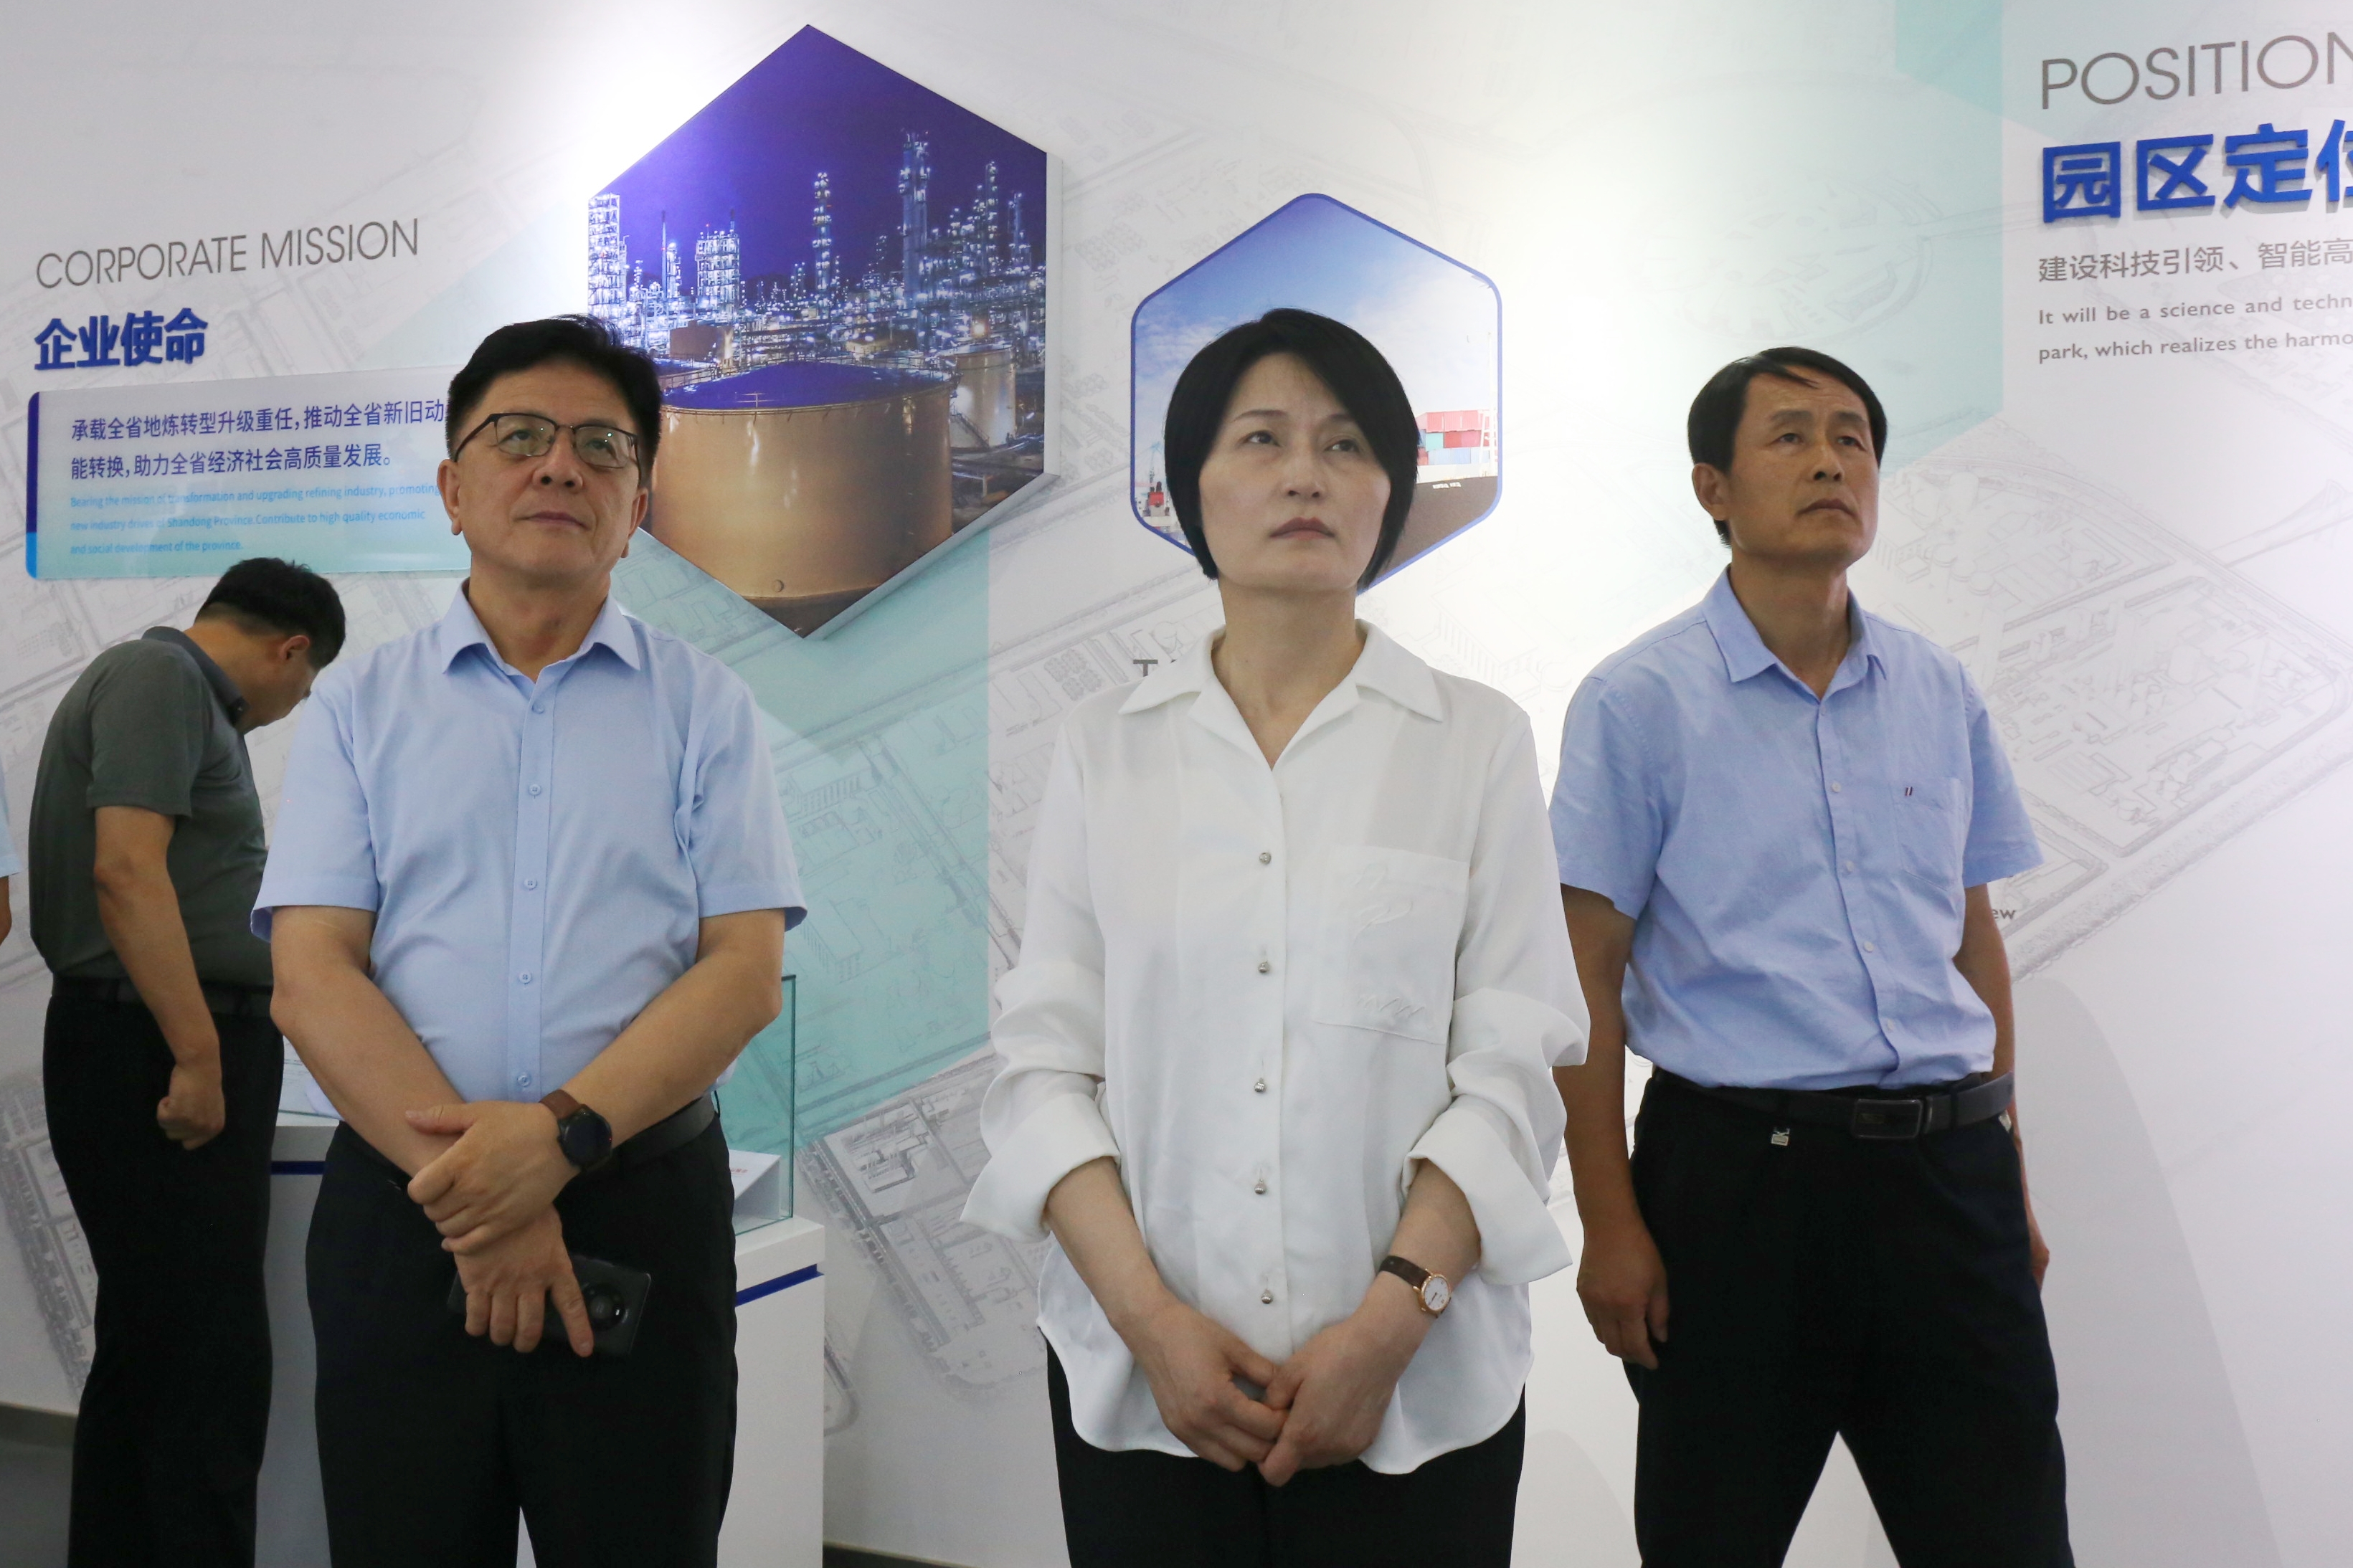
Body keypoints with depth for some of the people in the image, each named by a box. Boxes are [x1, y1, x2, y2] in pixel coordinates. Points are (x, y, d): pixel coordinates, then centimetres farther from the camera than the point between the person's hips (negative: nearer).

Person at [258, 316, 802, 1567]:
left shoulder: (703, 704, 6)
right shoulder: (360, 707, 7)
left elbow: (747, 971, -3)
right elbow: (313, 977, -2)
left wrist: (562, 1135, -17)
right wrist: (468, 1183, -14)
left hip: (643, 1202, 0)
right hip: (399, 1209, 1)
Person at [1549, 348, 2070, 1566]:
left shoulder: (1941, 693, 10)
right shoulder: (1639, 699, -4)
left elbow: (1975, 941, 16)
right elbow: (1587, 978, -5)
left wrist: (2007, 1180, 14)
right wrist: (1610, 1226, -10)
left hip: (1946, 1168, 4)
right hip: (1737, 1170, -4)